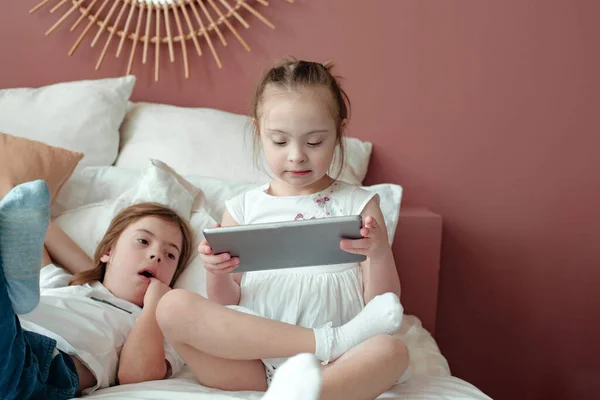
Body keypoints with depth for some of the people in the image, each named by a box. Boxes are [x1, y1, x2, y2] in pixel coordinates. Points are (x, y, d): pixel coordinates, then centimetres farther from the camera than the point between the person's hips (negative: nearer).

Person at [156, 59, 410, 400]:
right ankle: (330, 342, -25)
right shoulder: (243, 208, 13)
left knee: (392, 351, -32)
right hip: (253, 353, 2)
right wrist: (218, 275, -10)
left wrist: (380, 254, -15)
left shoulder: (358, 204, 10)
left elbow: (382, 306, 5)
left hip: (336, 363, -2)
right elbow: (224, 307, 12)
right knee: (174, 306, -23)